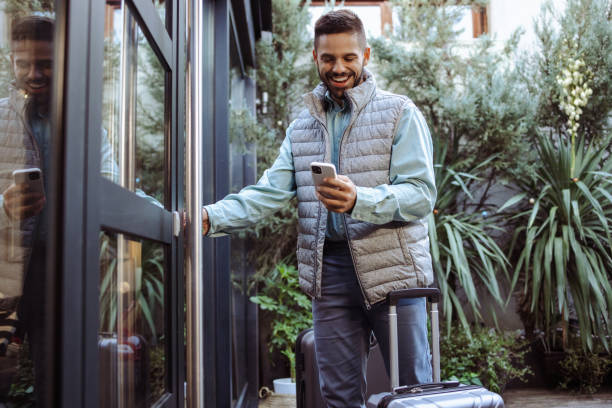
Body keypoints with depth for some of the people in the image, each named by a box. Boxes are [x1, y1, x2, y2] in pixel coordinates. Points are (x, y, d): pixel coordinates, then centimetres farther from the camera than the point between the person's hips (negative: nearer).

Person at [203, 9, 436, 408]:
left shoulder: (399, 113, 0)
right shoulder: (303, 126, 15)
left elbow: (422, 193, -11)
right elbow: (269, 193, 5)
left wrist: (359, 201, -29)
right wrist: (212, 217, -12)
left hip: (392, 269, -4)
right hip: (329, 270, 4)